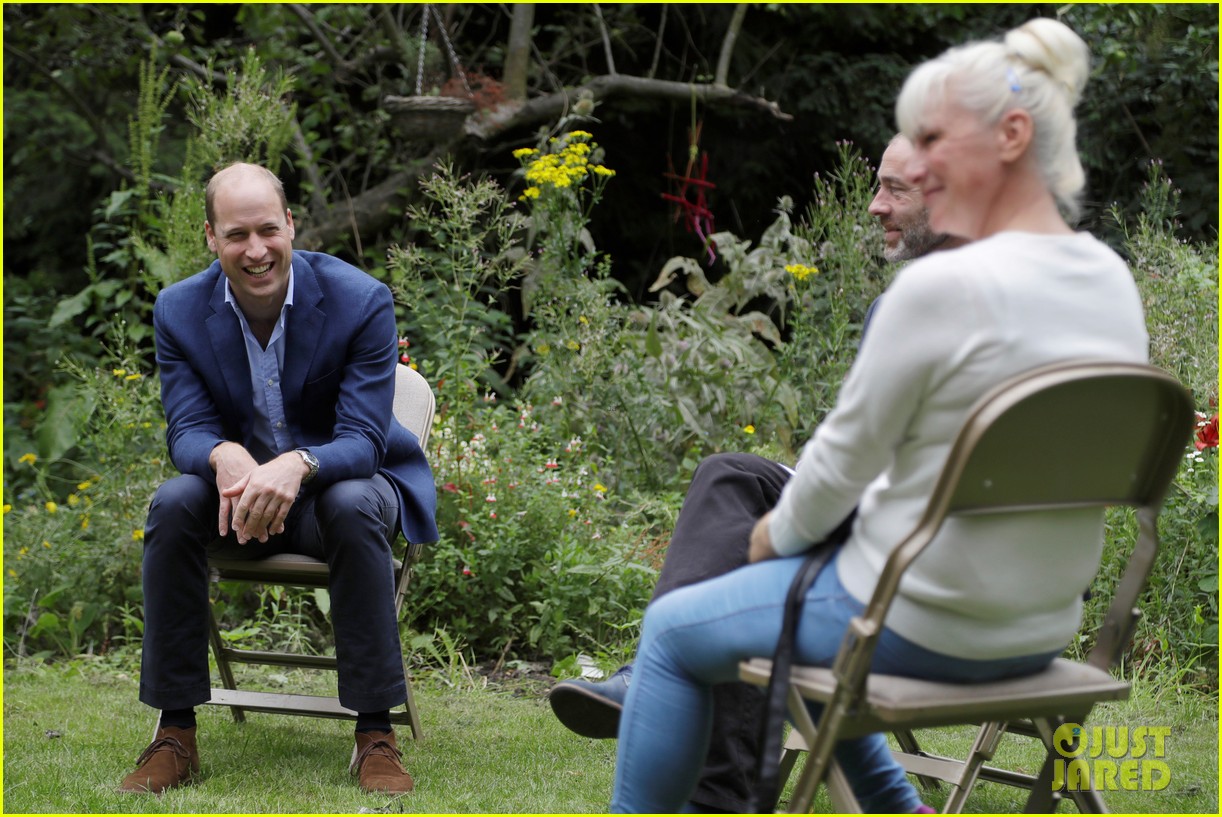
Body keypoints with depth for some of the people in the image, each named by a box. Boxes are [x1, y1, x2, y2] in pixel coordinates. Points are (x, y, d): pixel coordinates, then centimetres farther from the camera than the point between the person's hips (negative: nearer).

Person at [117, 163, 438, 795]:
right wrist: (227, 457, -38)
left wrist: (296, 466, -46)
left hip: (341, 480, -2)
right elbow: (186, 430, -11)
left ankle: (375, 735, -30)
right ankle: (174, 733, -22)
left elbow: (363, 438, -22)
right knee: (172, 505, -29)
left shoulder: (360, 301, -18)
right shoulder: (180, 310, -8)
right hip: (239, 489, 2)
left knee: (354, 508, -37)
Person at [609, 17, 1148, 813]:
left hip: (922, 623, -8)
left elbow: (845, 457, -15)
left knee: (671, 629, 14)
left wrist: (777, 534, 6)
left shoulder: (940, 286, -24)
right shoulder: (1112, 283, 0)